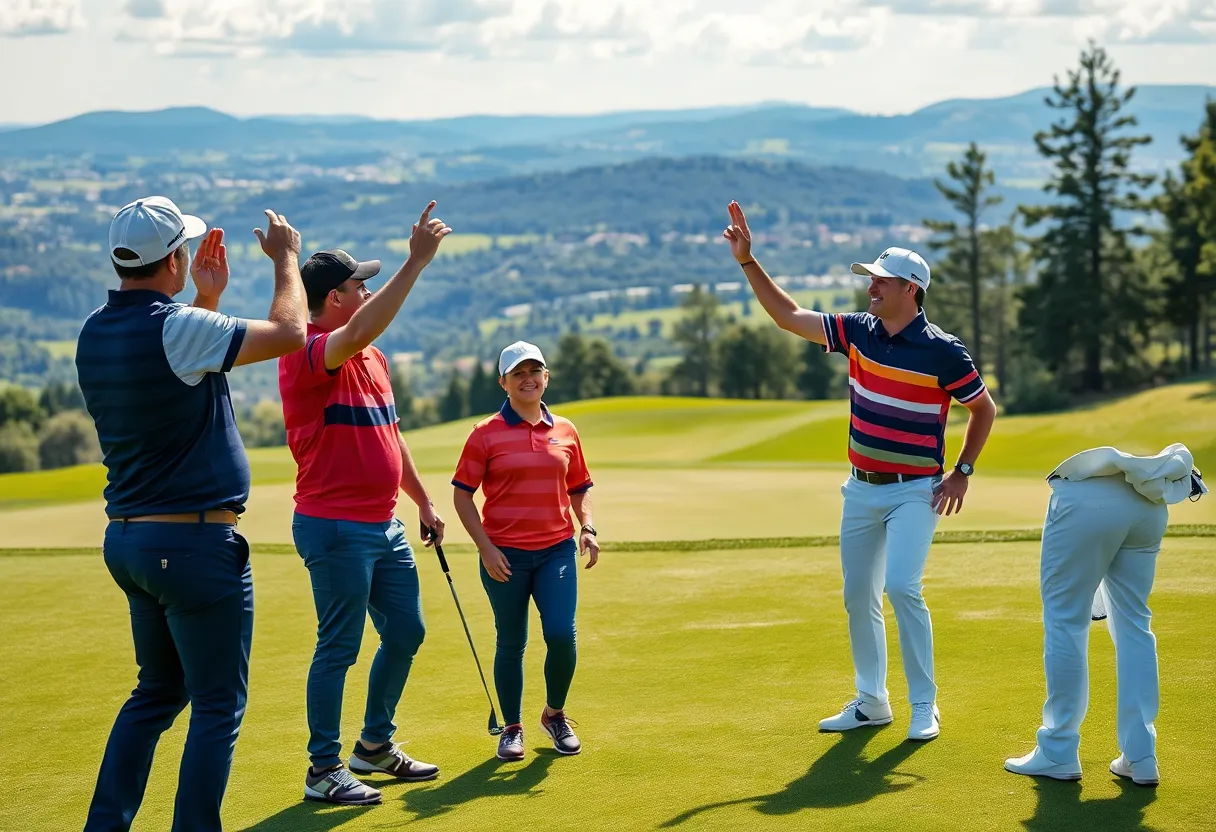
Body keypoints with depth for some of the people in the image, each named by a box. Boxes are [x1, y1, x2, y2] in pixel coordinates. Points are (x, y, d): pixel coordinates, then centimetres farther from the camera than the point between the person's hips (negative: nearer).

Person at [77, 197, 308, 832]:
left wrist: (206, 299, 27)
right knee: (218, 706, 0)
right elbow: (288, 332, -9)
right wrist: (286, 259, 6)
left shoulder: (95, 333, 7)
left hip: (127, 538, 9)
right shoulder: (178, 327, -18)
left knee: (158, 692, 19)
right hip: (196, 541, -9)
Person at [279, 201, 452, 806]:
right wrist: (416, 261, -36)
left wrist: (423, 502, 25)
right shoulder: (308, 355, -15)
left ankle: (375, 745, 31)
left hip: (385, 525, 9)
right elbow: (358, 332, -37)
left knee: (406, 631, 15)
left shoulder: (371, 356, 15)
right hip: (335, 528, -9)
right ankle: (323, 772, 8)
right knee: (339, 648, -3)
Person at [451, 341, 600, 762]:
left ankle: (555, 714, 16)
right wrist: (485, 548, -10)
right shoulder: (486, 434, -2)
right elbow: (462, 493, -2)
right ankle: (512, 728, 21)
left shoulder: (565, 431, 8)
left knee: (562, 635, -9)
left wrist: (587, 528, 1)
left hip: (557, 550, 2)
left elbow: (579, 487, 19)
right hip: (504, 555, -2)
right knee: (511, 643, 5)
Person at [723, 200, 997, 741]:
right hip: (862, 489, 6)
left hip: (915, 492, -6)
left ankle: (924, 706, -6)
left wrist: (962, 472, -7)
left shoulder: (942, 351, -13)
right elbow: (788, 316, 5)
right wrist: (748, 261, -2)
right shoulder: (858, 332, 2)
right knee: (858, 595, 10)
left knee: (901, 587, -19)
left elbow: (984, 409, -2)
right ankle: (871, 701, 24)